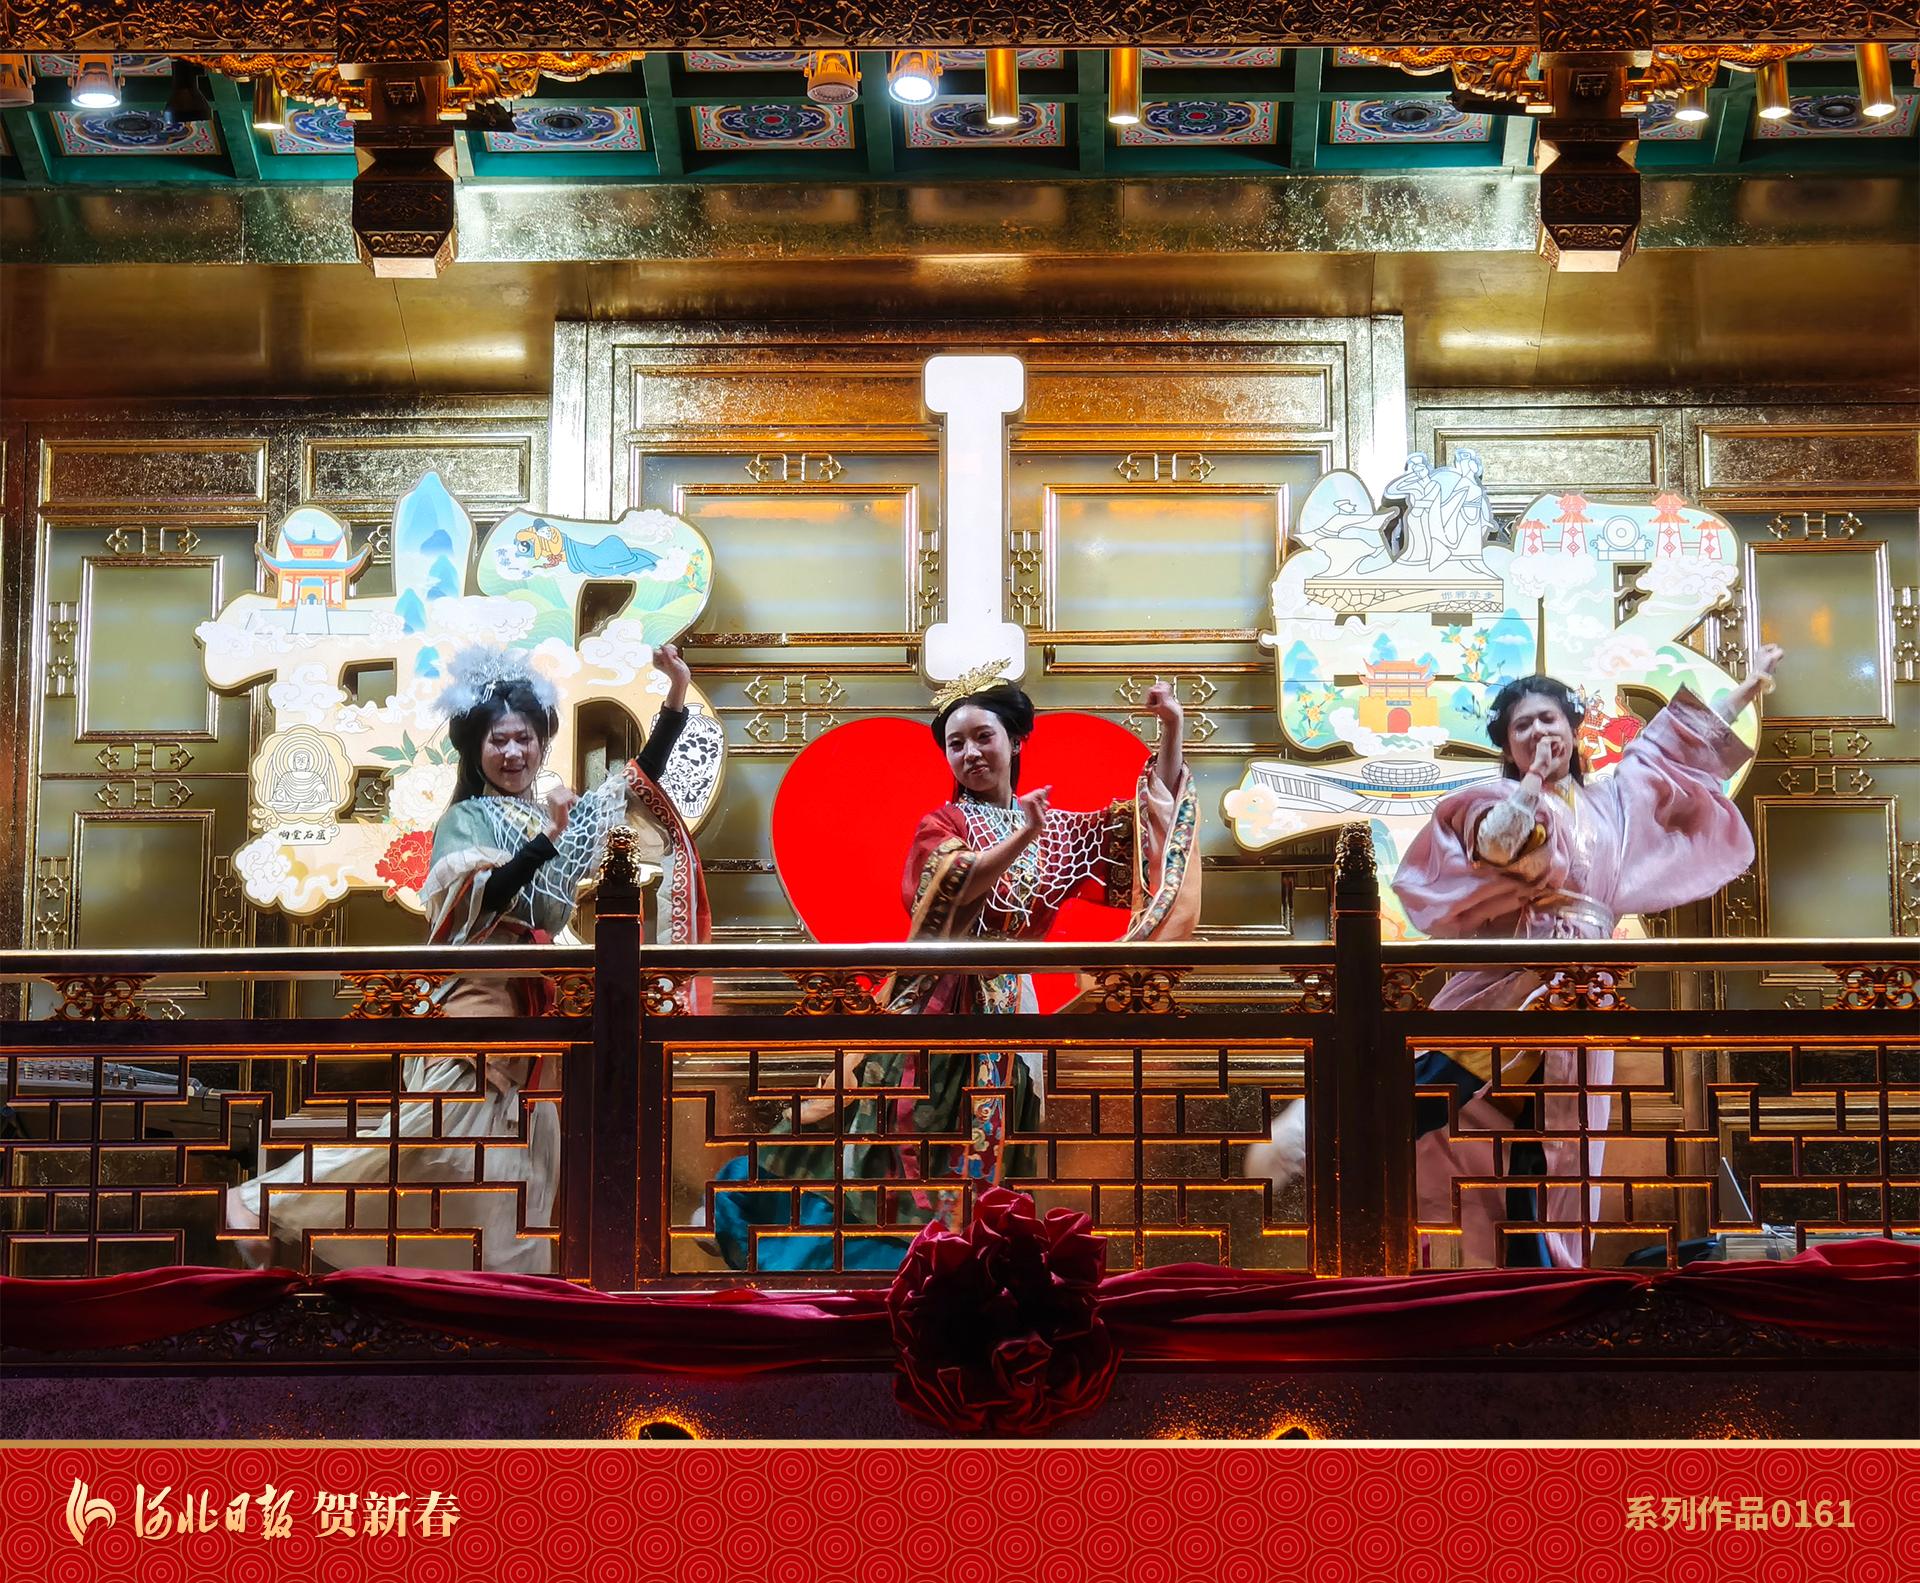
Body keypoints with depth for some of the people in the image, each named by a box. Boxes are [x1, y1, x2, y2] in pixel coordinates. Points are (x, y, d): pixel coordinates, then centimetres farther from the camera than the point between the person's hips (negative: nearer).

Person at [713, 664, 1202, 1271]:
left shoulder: (1057, 831, 12)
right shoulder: (940, 825, 2)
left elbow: (1155, 818, 13)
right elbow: (961, 883, -19)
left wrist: (1172, 733, 2)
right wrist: (1024, 836, -32)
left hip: (1007, 1012, 4)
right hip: (936, 1006, -4)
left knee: (983, 1161, 4)